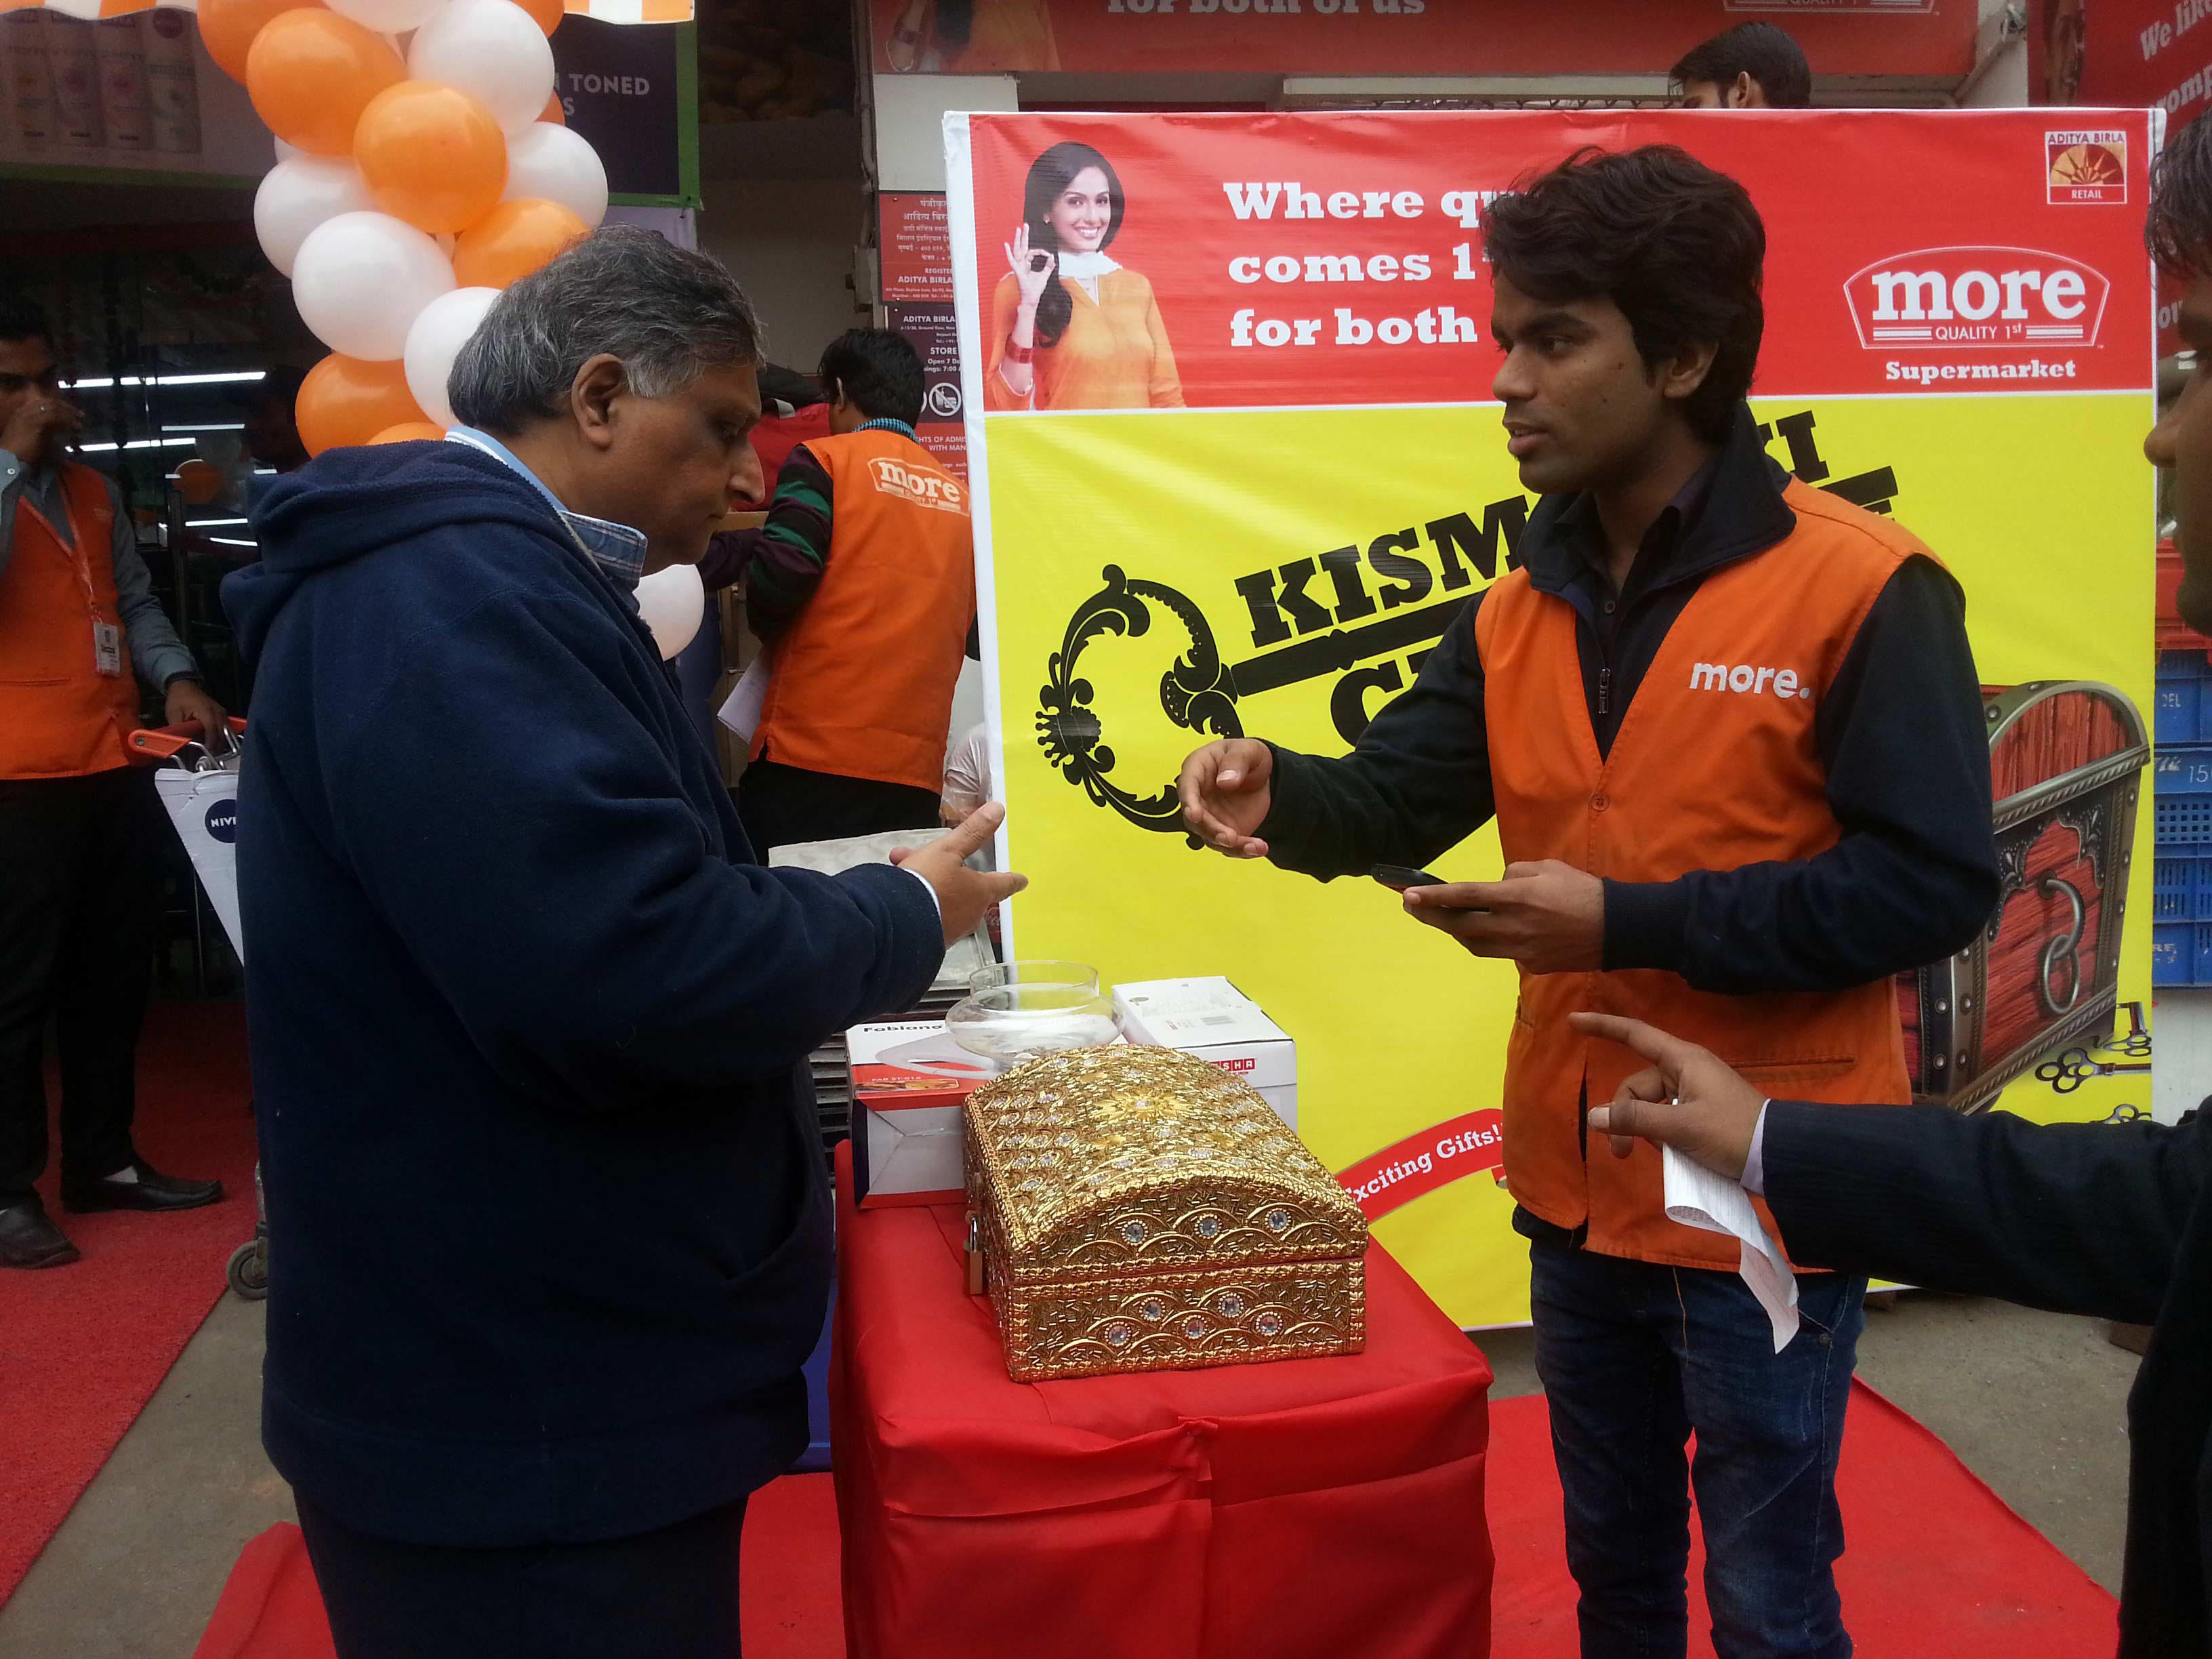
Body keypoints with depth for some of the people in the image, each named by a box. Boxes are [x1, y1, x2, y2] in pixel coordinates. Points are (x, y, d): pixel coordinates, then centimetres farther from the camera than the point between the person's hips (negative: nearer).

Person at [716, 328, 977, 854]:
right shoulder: (959, 495, 13)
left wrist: (762, 622, 9)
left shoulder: (825, 459, 1)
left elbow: (782, 570, -11)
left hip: (807, 756, -4)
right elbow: (973, 633, 14)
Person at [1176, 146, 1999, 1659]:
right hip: (1579, 1184, 6)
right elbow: (1398, 797, 2)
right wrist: (1277, 789, -20)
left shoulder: (1861, 588, -17)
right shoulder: (1523, 609, 3)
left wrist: (1631, 923, -26)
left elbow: (1935, 884, -21)